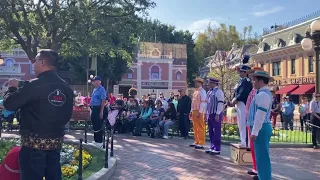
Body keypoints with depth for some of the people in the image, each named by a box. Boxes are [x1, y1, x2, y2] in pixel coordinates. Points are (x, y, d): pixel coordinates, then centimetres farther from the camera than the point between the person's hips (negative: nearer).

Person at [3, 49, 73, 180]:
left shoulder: (33, 85, -16)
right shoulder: (66, 87, 3)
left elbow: (9, 104, -8)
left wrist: (13, 87, 9)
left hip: (34, 142, -6)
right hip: (56, 142, 6)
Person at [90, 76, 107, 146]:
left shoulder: (101, 89, -12)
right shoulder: (94, 89, 15)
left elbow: (103, 101, -17)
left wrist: (101, 112, -21)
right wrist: (91, 109, 18)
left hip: (98, 109, -9)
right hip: (93, 109, 9)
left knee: (99, 126, -3)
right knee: (94, 125, 15)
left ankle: (99, 141, 5)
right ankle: (95, 140, 25)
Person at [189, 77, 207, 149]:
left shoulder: (202, 91, -9)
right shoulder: (195, 91, 17)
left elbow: (203, 102, -16)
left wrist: (200, 112, -20)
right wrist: (191, 111, 16)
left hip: (199, 112, -9)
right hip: (194, 111, 9)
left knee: (200, 127, -4)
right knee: (195, 128, 12)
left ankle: (201, 143, 0)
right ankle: (196, 142, 20)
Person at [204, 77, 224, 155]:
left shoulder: (218, 91, -11)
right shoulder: (209, 92, 15)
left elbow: (220, 103, -16)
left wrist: (217, 114, -20)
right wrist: (206, 113, 18)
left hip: (216, 115, -8)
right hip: (210, 114, 8)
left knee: (216, 131, -3)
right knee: (211, 132, 12)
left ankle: (217, 149, 3)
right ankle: (212, 147, 21)